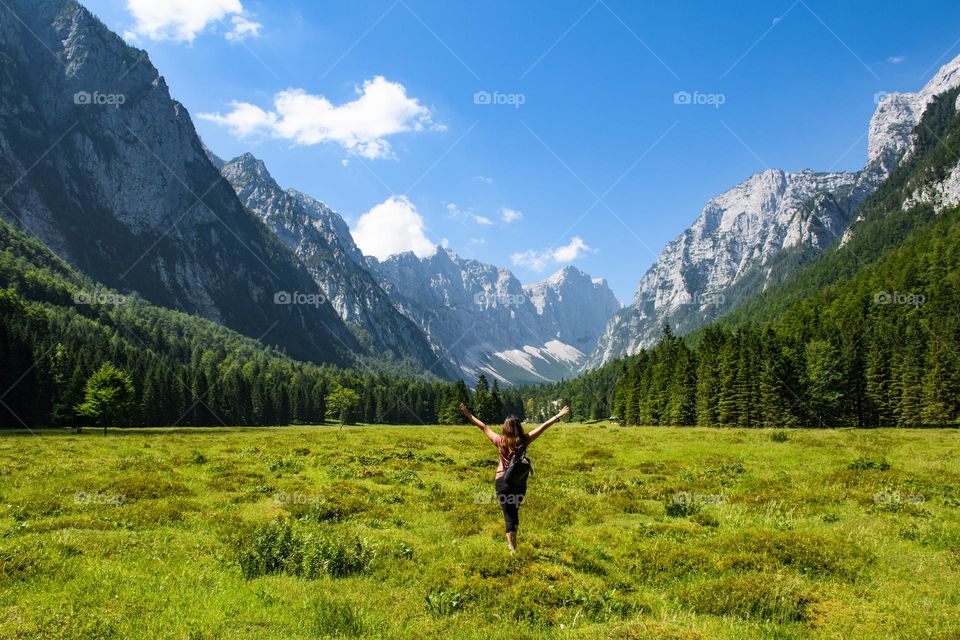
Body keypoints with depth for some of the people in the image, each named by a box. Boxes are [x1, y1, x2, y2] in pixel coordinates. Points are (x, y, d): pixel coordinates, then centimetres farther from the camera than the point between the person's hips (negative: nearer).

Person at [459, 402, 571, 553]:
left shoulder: (500, 442, -12)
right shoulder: (524, 441, -10)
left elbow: (484, 427, -3)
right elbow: (543, 427, -5)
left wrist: (469, 415, 6)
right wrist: (558, 416, 1)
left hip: (503, 482, -2)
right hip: (520, 482, 2)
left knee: (509, 514, 1)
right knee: (515, 511, 21)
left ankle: (512, 547, -5)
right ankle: (512, 541, 34)